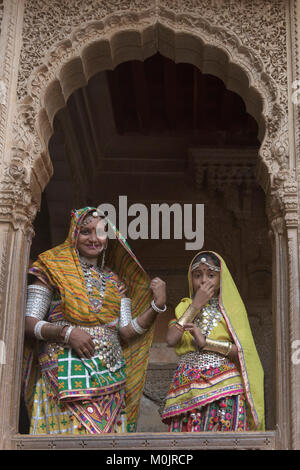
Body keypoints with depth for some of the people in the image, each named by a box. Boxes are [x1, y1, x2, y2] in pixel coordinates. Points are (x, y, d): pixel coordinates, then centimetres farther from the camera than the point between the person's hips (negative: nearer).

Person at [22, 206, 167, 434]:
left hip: (109, 379, 4)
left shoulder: (115, 281, 17)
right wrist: (66, 332, -16)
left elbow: (127, 331, 11)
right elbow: (29, 323, -2)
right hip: (66, 374, -4)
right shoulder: (54, 269, 5)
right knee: (74, 431, -19)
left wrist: (157, 306, 0)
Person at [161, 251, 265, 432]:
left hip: (224, 389, -2)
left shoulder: (231, 306, 7)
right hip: (187, 388, 2)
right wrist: (196, 305, -3)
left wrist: (206, 342, -12)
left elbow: (244, 351, -3)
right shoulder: (185, 306, 16)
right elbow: (171, 339, -3)